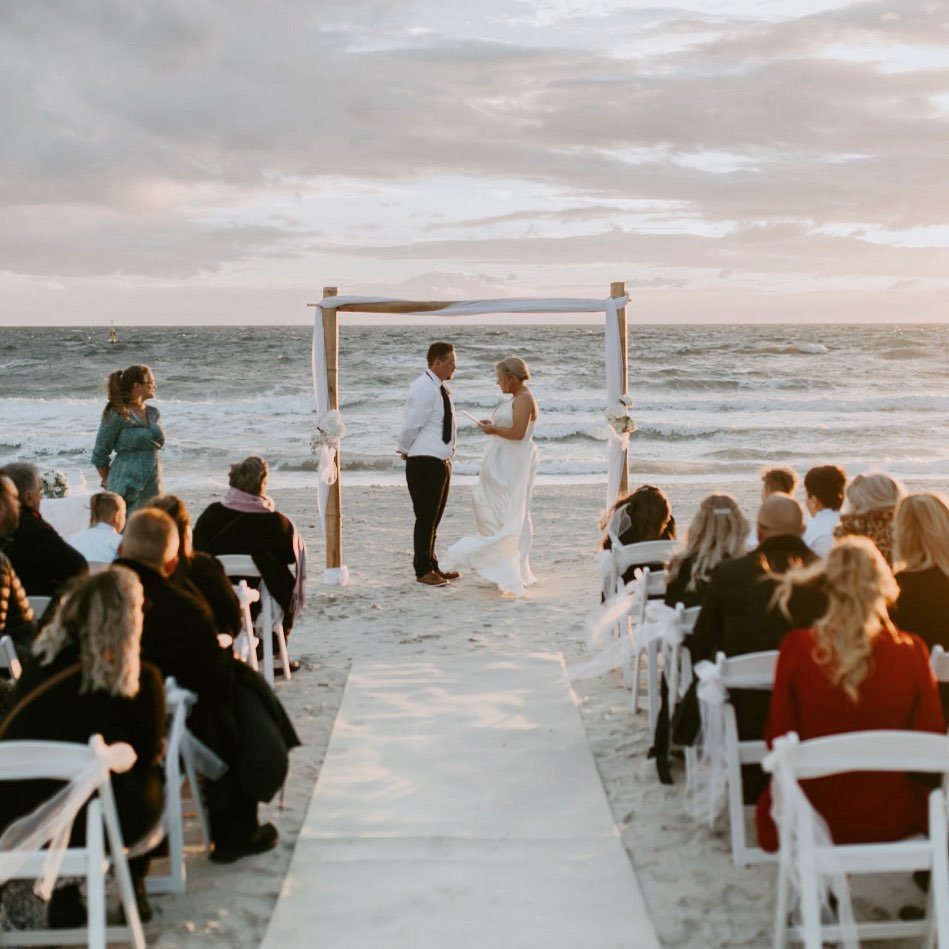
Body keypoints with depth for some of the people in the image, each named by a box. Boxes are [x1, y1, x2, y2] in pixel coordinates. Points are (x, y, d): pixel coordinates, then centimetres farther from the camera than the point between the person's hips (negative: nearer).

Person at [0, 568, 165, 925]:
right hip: (91, 823, -3)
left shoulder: (40, 660, 5)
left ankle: (63, 894, 28)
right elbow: (149, 754, 7)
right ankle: (133, 889, 29)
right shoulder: (142, 679, -6)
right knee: (150, 776, 26)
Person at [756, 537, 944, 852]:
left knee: (770, 802, 32)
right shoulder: (911, 652, -15)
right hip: (891, 822, 1)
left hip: (815, 819, -1)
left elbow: (778, 738, -6)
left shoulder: (796, 648, -16)